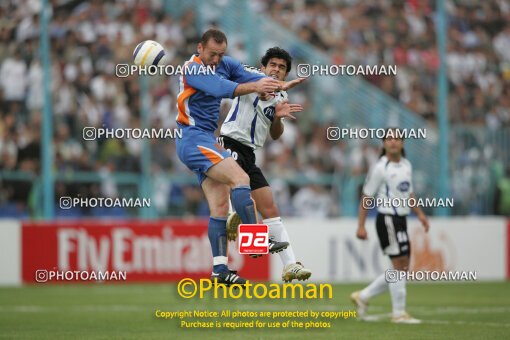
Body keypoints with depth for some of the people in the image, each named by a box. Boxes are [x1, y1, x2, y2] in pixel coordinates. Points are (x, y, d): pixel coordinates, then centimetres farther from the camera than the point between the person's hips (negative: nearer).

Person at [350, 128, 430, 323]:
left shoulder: (406, 165, 12)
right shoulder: (380, 168, -10)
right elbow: (366, 197, -8)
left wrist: (419, 213, 17)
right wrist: (361, 226, -11)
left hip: (401, 219, 8)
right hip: (387, 219, -8)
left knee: (403, 267, 10)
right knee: (399, 265, -9)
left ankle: (362, 297, 20)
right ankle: (399, 313, -2)